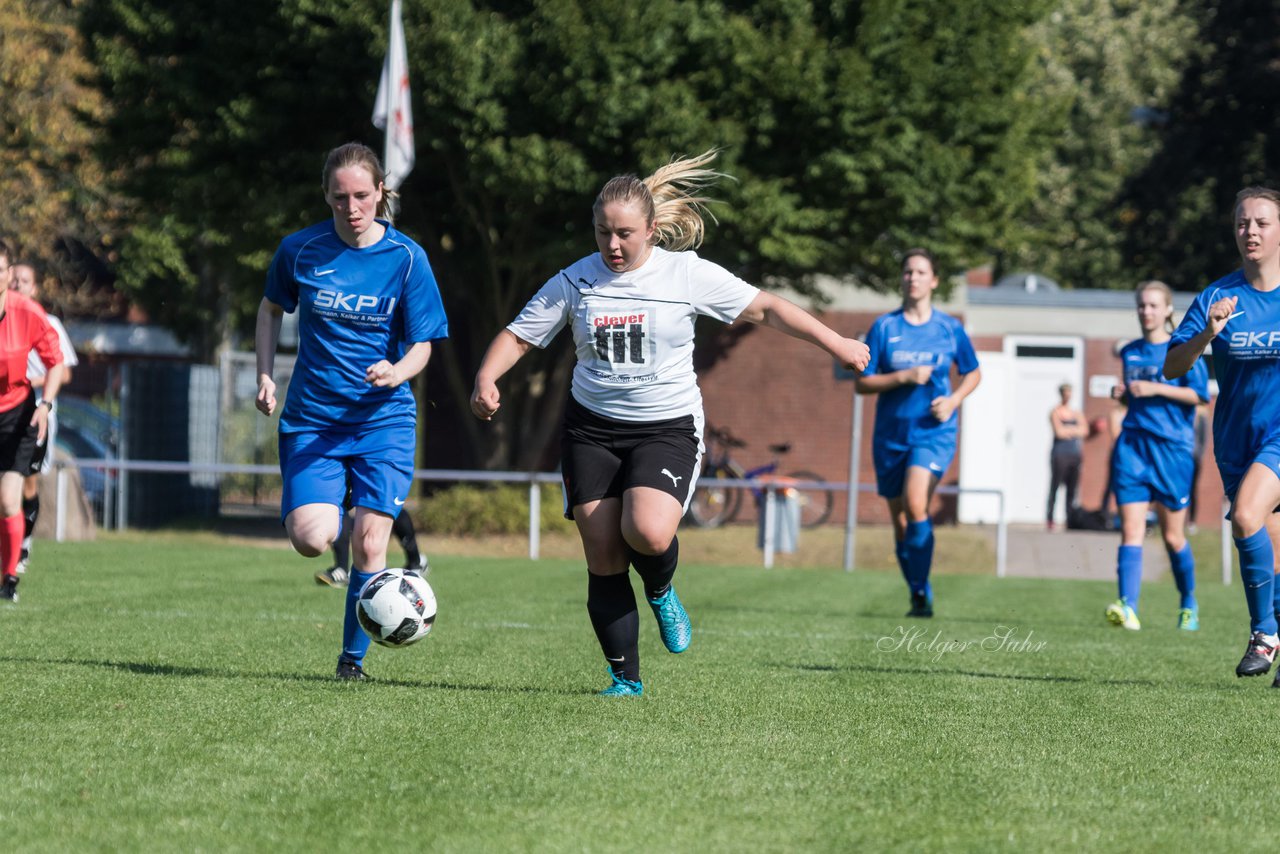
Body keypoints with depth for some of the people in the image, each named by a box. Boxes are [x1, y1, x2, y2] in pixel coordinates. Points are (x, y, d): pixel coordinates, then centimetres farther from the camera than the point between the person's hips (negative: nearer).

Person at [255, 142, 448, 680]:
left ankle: (353, 657, 11)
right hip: (311, 417, 0)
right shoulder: (300, 250, -3)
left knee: (369, 546, -9)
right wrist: (265, 375, 5)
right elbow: (271, 308, 16)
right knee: (312, 539, -18)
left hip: (383, 419, 0)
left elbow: (422, 345, -4)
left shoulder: (406, 258, -6)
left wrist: (397, 372, -25)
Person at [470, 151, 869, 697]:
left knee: (648, 532, -26)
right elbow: (518, 336, 5)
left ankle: (661, 591, 10)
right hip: (591, 430, 2)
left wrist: (836, 344, 1)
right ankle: (626, 677, 10)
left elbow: (763, 309, 2)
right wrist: (486, 380, -14)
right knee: (603, 560, -3)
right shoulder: (574, 282, 1)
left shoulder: (687, 274, -4)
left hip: (667, 427, -2)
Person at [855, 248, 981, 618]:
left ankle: (921, 592, -16)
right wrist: (904, 377, -15)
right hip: (891, 434, 2)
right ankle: (919, 595, 22)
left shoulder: (950, 328, 3)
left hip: (934, 432, -2)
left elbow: (972, 374, 16)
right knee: (900, 521, 6)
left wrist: (954, 400, -3)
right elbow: (863, 383, 0)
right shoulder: (884, 327, 1)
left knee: (915, 504, -24)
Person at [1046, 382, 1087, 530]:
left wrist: (1067, 430, -9)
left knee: (1073, 488, 2)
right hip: (1060, 453, -5)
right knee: (1055, 486, -7)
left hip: (1074, 453, 5)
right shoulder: (1055, 412, -1)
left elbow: (1084, 430, 2)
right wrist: (1074, 430, -1)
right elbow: (1059, 431, -13)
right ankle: (1049, 519, -6)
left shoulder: (1077, 413, 15)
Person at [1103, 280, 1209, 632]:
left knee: (1173, 536, 6)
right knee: (1131, 531, -11)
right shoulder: (1130, 352, 14)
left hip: (1172, 448, -3)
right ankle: (1128, 608, -22)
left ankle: (1189, 605, 27)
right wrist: (1121, 394, 4)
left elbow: (1199, 394, -9)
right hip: (1132, 447, 3)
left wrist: (1155, 389, -16)